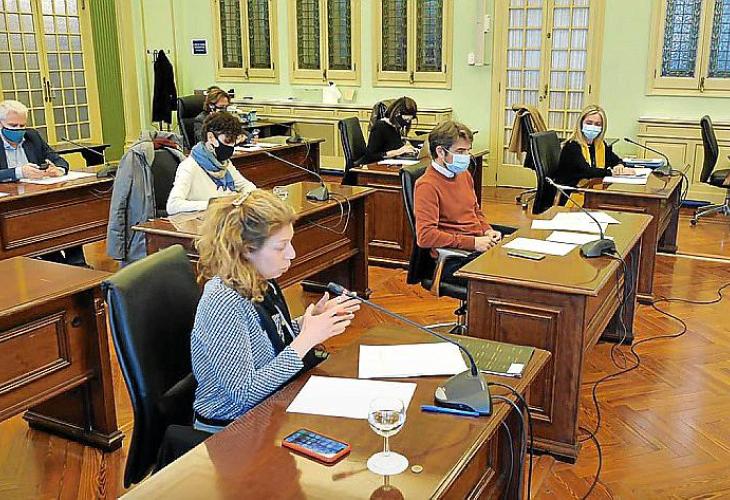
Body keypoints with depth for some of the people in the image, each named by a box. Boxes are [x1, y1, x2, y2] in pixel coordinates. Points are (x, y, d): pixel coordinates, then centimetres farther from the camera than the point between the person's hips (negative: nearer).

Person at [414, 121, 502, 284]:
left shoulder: (464, 174, 15)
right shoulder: (427, 185, -11)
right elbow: (425, 236, -20)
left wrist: (487, 231, 8)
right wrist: (472, 242, -19)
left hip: (480, 246, 8)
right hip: (455, 260, -8)